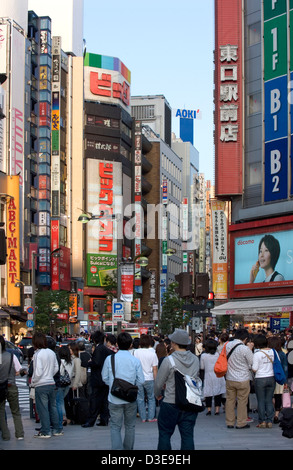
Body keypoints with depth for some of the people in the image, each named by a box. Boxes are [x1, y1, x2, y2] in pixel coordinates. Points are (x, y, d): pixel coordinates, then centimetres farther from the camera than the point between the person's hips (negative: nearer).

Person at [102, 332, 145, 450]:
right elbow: (141, 380, -5)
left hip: (115, 399, -1)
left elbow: (105, 377, 0)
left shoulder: (109, 359, -7)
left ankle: (117, 448, -10)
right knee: (130, 426, 16)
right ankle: (128, 448, 25)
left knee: (115, 427, 4)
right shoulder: (136, 361, -7)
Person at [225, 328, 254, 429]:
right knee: (242, 401, 7)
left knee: (230, 400, 13)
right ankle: (241, 423, 13)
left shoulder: (227, 345, -3)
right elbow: (252, 363, -9)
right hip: (243, 379, -5)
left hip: (229, 379, 5)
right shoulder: (245, 349, -18)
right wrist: (250, 349, -1)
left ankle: (229, 422, 21)